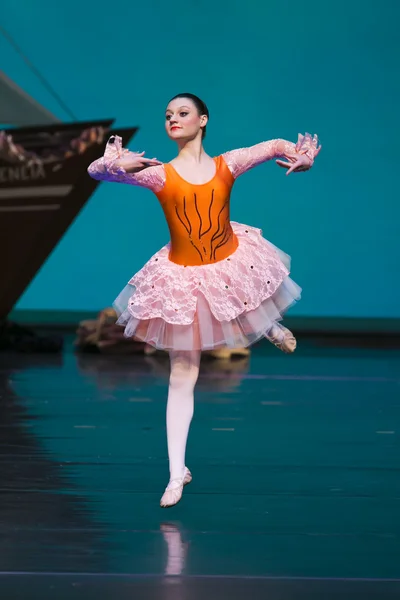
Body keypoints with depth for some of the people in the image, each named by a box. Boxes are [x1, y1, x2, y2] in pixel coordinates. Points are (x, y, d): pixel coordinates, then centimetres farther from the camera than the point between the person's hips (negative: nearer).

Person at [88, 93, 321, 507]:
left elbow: (276, 146, 8)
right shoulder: (159, 174, -8)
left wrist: (300, 156, -12)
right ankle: (177, 472, 6)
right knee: (182, 373, 1)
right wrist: (115, 165, -36)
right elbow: (96, 170, -14)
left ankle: (270, 327, 63)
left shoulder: (227, 165, -2)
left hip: (233, 266, 2)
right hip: (182, 279, -2)